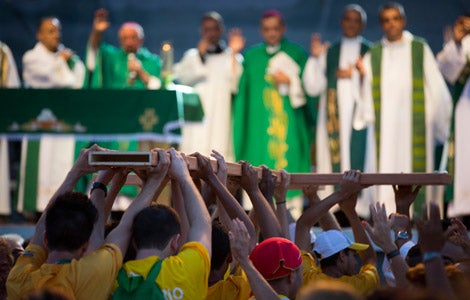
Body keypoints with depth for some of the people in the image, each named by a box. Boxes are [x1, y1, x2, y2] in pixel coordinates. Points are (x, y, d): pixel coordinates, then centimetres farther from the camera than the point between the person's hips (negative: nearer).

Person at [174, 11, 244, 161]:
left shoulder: (232, 57, 11)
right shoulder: (192, 55, 16)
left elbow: (235, 85, -5)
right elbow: (183, 78, -1)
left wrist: (233, 54, -8)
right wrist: (200, 56, -8)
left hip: (220, 117, -1)